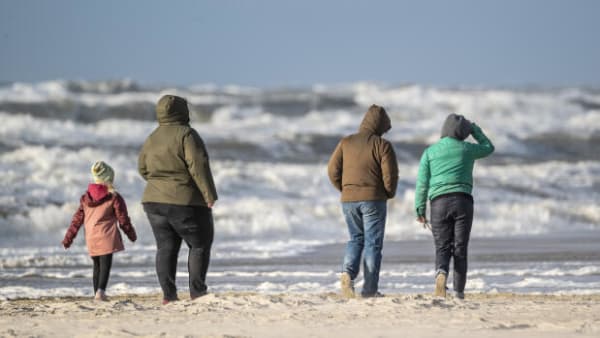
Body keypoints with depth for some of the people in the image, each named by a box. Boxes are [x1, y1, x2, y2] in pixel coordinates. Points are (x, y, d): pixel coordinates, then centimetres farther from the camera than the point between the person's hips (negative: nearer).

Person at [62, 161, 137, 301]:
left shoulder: (85, 198, 10)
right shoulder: (114, 197, -4)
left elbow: (77, 220, 11)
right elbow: (123, 219, 0)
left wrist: (68, 238, 16)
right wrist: (131, 235, 15)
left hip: (91, 238, 5)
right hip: (107, 237, -5)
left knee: (97, 266, 16)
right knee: (105, 264, -8)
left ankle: (97, 294, 16)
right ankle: (101, 290, -26)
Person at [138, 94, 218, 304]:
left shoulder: (151, 139, 9)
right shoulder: (186, 134, -12)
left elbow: (143, 169, 16)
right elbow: (198, 166, -19)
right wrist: (210, 194, -15)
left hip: (154, 201, 6)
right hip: (187, 203, -6)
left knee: (166, 248, 7)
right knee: (200, 245, 7)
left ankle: (168, 294, -1)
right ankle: (197, 291, 2)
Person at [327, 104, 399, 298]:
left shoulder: (346, 142, 5)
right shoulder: (382, 145, -6)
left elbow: (333, 170, 2)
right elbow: (390, 175, -10)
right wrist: (389, 194, 9)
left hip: (349, 200, 4)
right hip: (373, 200, -4)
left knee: (355, 239, 19)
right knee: (373, 243, 4)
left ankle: (348, 272, -6)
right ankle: (370, 289, 2)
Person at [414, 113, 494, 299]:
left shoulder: (429, 152, 7)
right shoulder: (467, 149, 8)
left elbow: (422, 183, 2)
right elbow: (488, 148, 30)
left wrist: (420, 210, 6)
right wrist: (474, 129, 38)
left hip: (439, 202, 0)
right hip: (463, 200, 0)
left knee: (442, 248, 1)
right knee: (460, 248, 4)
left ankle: (441, 272, -30)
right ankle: (459, 291, 1)